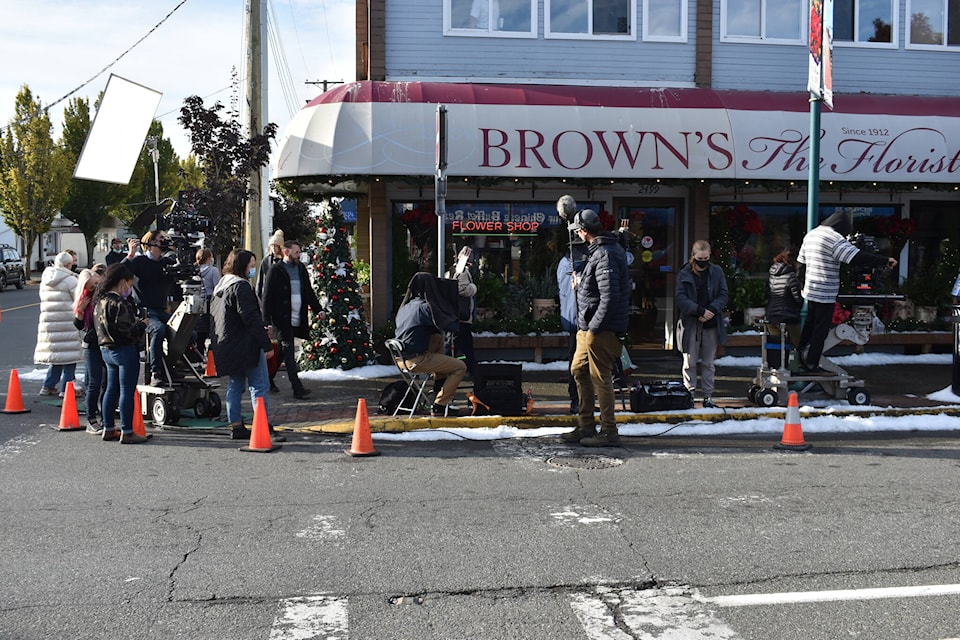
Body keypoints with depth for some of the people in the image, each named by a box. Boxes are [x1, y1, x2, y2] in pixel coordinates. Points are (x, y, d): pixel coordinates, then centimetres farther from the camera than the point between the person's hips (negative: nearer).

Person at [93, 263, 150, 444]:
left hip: (106, 350, 9)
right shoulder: (118, 304, -20)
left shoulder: (100, 300, 9)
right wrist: (143, 324, -6)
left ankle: (108, 429, 23)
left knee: (112, 389, 16)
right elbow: (127, 330, -23)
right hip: (125, 351, -9)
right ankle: (127, 432, 0)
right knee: (127, 391, -3)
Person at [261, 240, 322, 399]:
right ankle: (297, 388, -10)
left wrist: (318, 310, 14)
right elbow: (267, 296, -8)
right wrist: (266, 321, -14)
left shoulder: (301, 268, 13)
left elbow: (309, 292, 22)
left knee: (288, 352, 12)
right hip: (282, 319, -6)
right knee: (288, 352, -7)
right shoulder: (276, 270, -6)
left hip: (297, 319, 6)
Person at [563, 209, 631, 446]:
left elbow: (610, 297, -26)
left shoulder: (605, 255, -20)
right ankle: (586, 426, 27)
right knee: (579, 371, 18)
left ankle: (609, 432, 7)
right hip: (589, 328, 11)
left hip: (601, 330, -11)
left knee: (600, 378, -3)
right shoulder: (611, 248, 13)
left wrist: (594, 327, -21)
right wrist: (582, 283, 16)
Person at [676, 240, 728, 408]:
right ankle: (689, 394, 7)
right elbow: (681, 299, -8)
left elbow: (723, 294, 3)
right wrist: (700, 310, -19)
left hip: (711, 324, 2)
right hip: (691, 324, -2)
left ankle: (708, 396, 15)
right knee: (690, 363, 1)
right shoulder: (684, 274, -1)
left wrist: (712, 310, -14)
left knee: (708, 363, 9)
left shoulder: (717, 272, 5)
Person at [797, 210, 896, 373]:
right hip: (826, 294, -8)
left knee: (809, 325, 20)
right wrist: (884, 261, -20)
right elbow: (858, 258, -25)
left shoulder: (810, 234, 12)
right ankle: (812, 365, 6)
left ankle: (802, 357, 26)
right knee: (821, 329, 1)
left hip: (810, 291, 8)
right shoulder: (834, 238, -16)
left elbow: (801, 263, 19)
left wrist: (802, 285, 27)